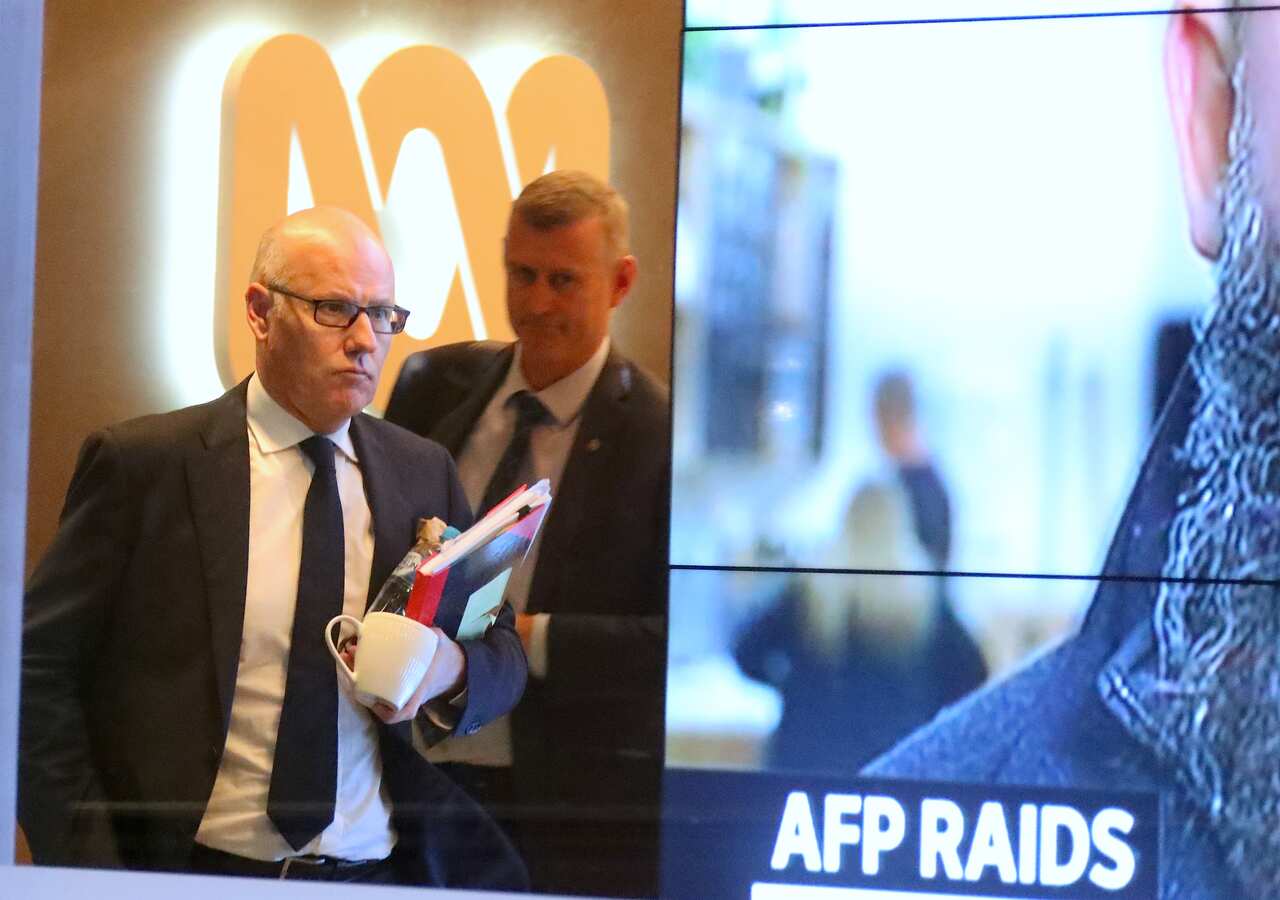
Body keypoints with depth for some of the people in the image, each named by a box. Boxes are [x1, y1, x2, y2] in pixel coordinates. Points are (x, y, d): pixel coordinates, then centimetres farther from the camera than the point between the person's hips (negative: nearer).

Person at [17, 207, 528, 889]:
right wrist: (86, 864, -9)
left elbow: (502, 653, 20)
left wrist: (451, 670, -4)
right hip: (187, 877, -4)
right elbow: (39, 669, 1)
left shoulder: (423, 473, 14)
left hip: (377, 876, 4)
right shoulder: (142, 464, 1)